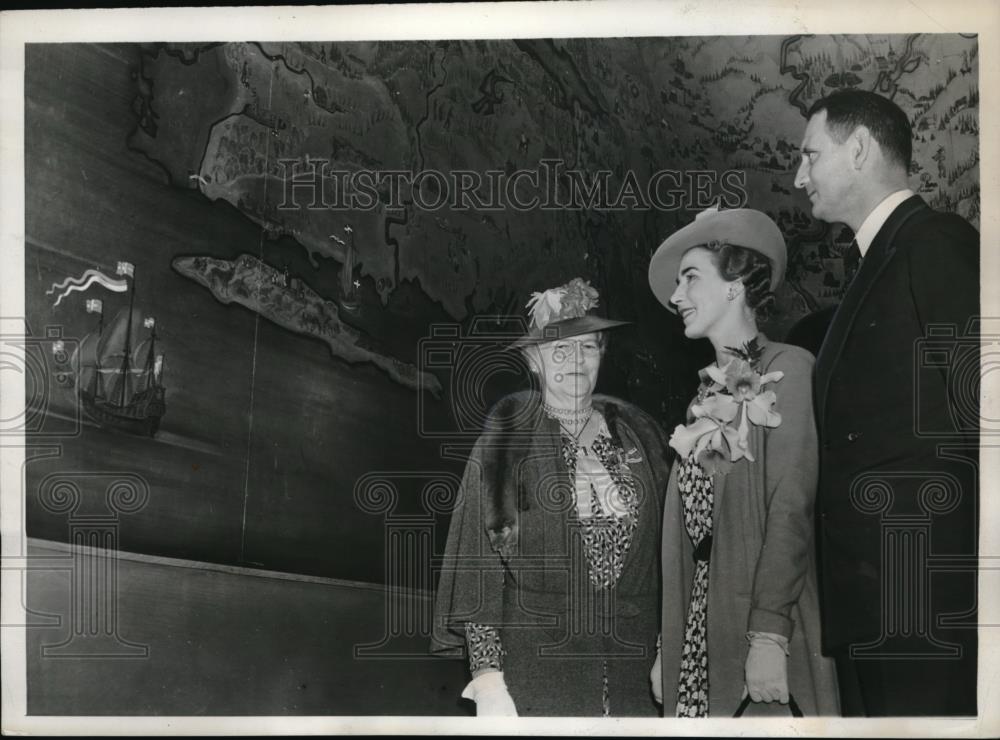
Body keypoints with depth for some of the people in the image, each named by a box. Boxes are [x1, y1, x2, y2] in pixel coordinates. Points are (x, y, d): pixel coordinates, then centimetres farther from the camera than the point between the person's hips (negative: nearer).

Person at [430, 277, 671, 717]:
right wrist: (487, 679, -10)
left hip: (633, 664, 3)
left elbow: (667, 548, 9)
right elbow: (476, 564, -5)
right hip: (537, 675, -3)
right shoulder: (504, 442, -4)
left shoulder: (636, 432, 6)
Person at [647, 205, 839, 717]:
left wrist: (769, 635, -19)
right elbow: (687, 529, 10)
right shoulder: (708, 396, 12)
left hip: (772, 620, -5)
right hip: (703, 628, 5)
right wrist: (667, 646, 7)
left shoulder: (787, 367, -5)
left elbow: (794, 507, -13)